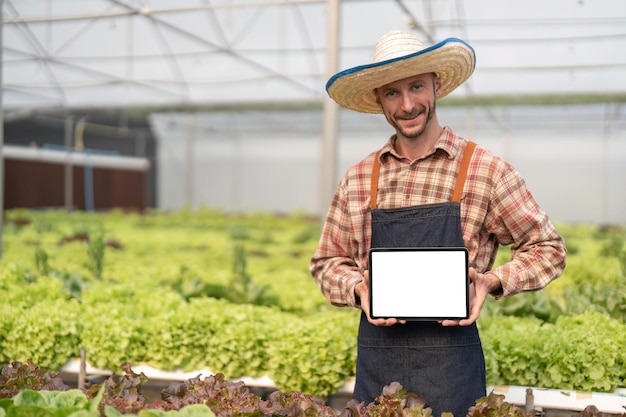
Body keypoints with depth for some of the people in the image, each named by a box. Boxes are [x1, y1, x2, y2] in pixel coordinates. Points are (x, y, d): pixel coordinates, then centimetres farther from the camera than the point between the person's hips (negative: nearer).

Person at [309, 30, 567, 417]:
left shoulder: (487, 170, -3)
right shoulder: (357, 179, 6)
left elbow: (548, 249, 4)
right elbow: (328, 261, 14)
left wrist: (491, 281, -12)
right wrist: (358, 289, -6)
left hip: (451, 356, -3)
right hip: (375, 359, 3)